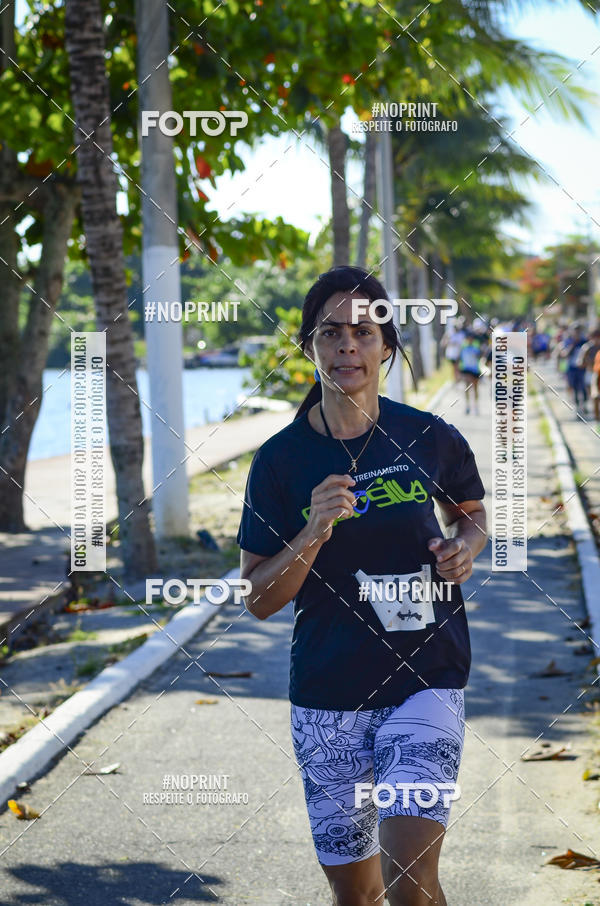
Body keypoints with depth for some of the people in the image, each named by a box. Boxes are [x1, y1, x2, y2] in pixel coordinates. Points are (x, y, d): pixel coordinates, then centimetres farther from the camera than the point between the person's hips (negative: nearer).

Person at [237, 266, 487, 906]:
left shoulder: (431, 439, -2)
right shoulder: (280, 459, -4)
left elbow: (471, 512, 19)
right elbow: (258, 601, -2)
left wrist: (466, 547, -3)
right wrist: (312, 536, -19)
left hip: (426, 680, -1)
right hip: (326, 694, 1)